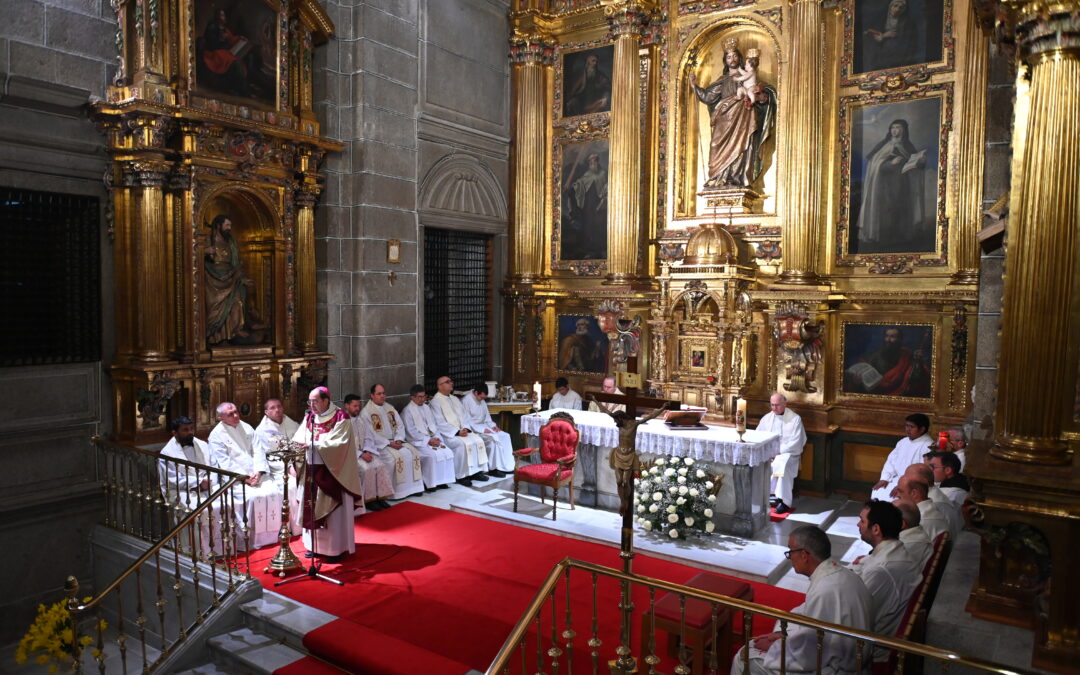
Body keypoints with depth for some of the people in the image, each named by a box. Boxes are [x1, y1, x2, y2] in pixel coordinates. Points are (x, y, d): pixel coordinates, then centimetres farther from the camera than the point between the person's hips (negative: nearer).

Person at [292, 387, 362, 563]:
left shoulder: (341, 418, -11)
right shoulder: (309, 417, 8)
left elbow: (338, 444, -20)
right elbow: (299, 437, 2)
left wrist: (313, 445, -27)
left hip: (332, 472, -6)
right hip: (312, 470, 6)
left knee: (333, 510, 0)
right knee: (313, 509, 11)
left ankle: (337, 548, 10)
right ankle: (316, 545, 24)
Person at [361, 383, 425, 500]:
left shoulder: (390, 408, 15)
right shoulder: (366, 412, -5)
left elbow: (400, 426, 10)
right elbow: (369, 434, -12)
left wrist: (398, 440, -9)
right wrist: (388, 443, -18)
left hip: (394, 441, 6)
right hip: (378, 445, -6)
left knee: (412, 453, -15)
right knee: (396, 456, -29)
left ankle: (413, 487, -11)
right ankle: (395, 492, -20)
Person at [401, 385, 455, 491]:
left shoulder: (426, 407, 16)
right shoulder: (407, 411, -6)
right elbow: (411, 432, -12)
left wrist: (436, 437, -3)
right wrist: (428, 440, -16)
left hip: (431, 439, 7)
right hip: (418, 442, -7)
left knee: (448, 452, -15)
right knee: (432, 455, -30)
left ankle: (443, 480, -9)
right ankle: (430, 484, -18)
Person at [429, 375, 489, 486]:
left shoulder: (454, 399, 18)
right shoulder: (435, 401, -7)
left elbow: (463, 416, 15)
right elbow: (440, 423, -14)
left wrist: (465, 428, -5)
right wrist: (457, 432, -19)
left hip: (462, 431, 7)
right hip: (447, 434, -7)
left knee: (478, 440, -14)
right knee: (464, 444, -30)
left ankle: (477, 471, -9)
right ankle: (461, 476, -21)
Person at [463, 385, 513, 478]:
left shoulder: (482, 400, 8)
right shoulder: (466, 400, -17)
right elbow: (467, 421, -19)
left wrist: (493, 425, 2)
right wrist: (482, 430, -23)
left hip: (483, 426, 8)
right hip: (473, 429, -8)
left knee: (505, 436, -9)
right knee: (493, 438, -29)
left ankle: (506, 466, -9)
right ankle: (493, 469, -20)